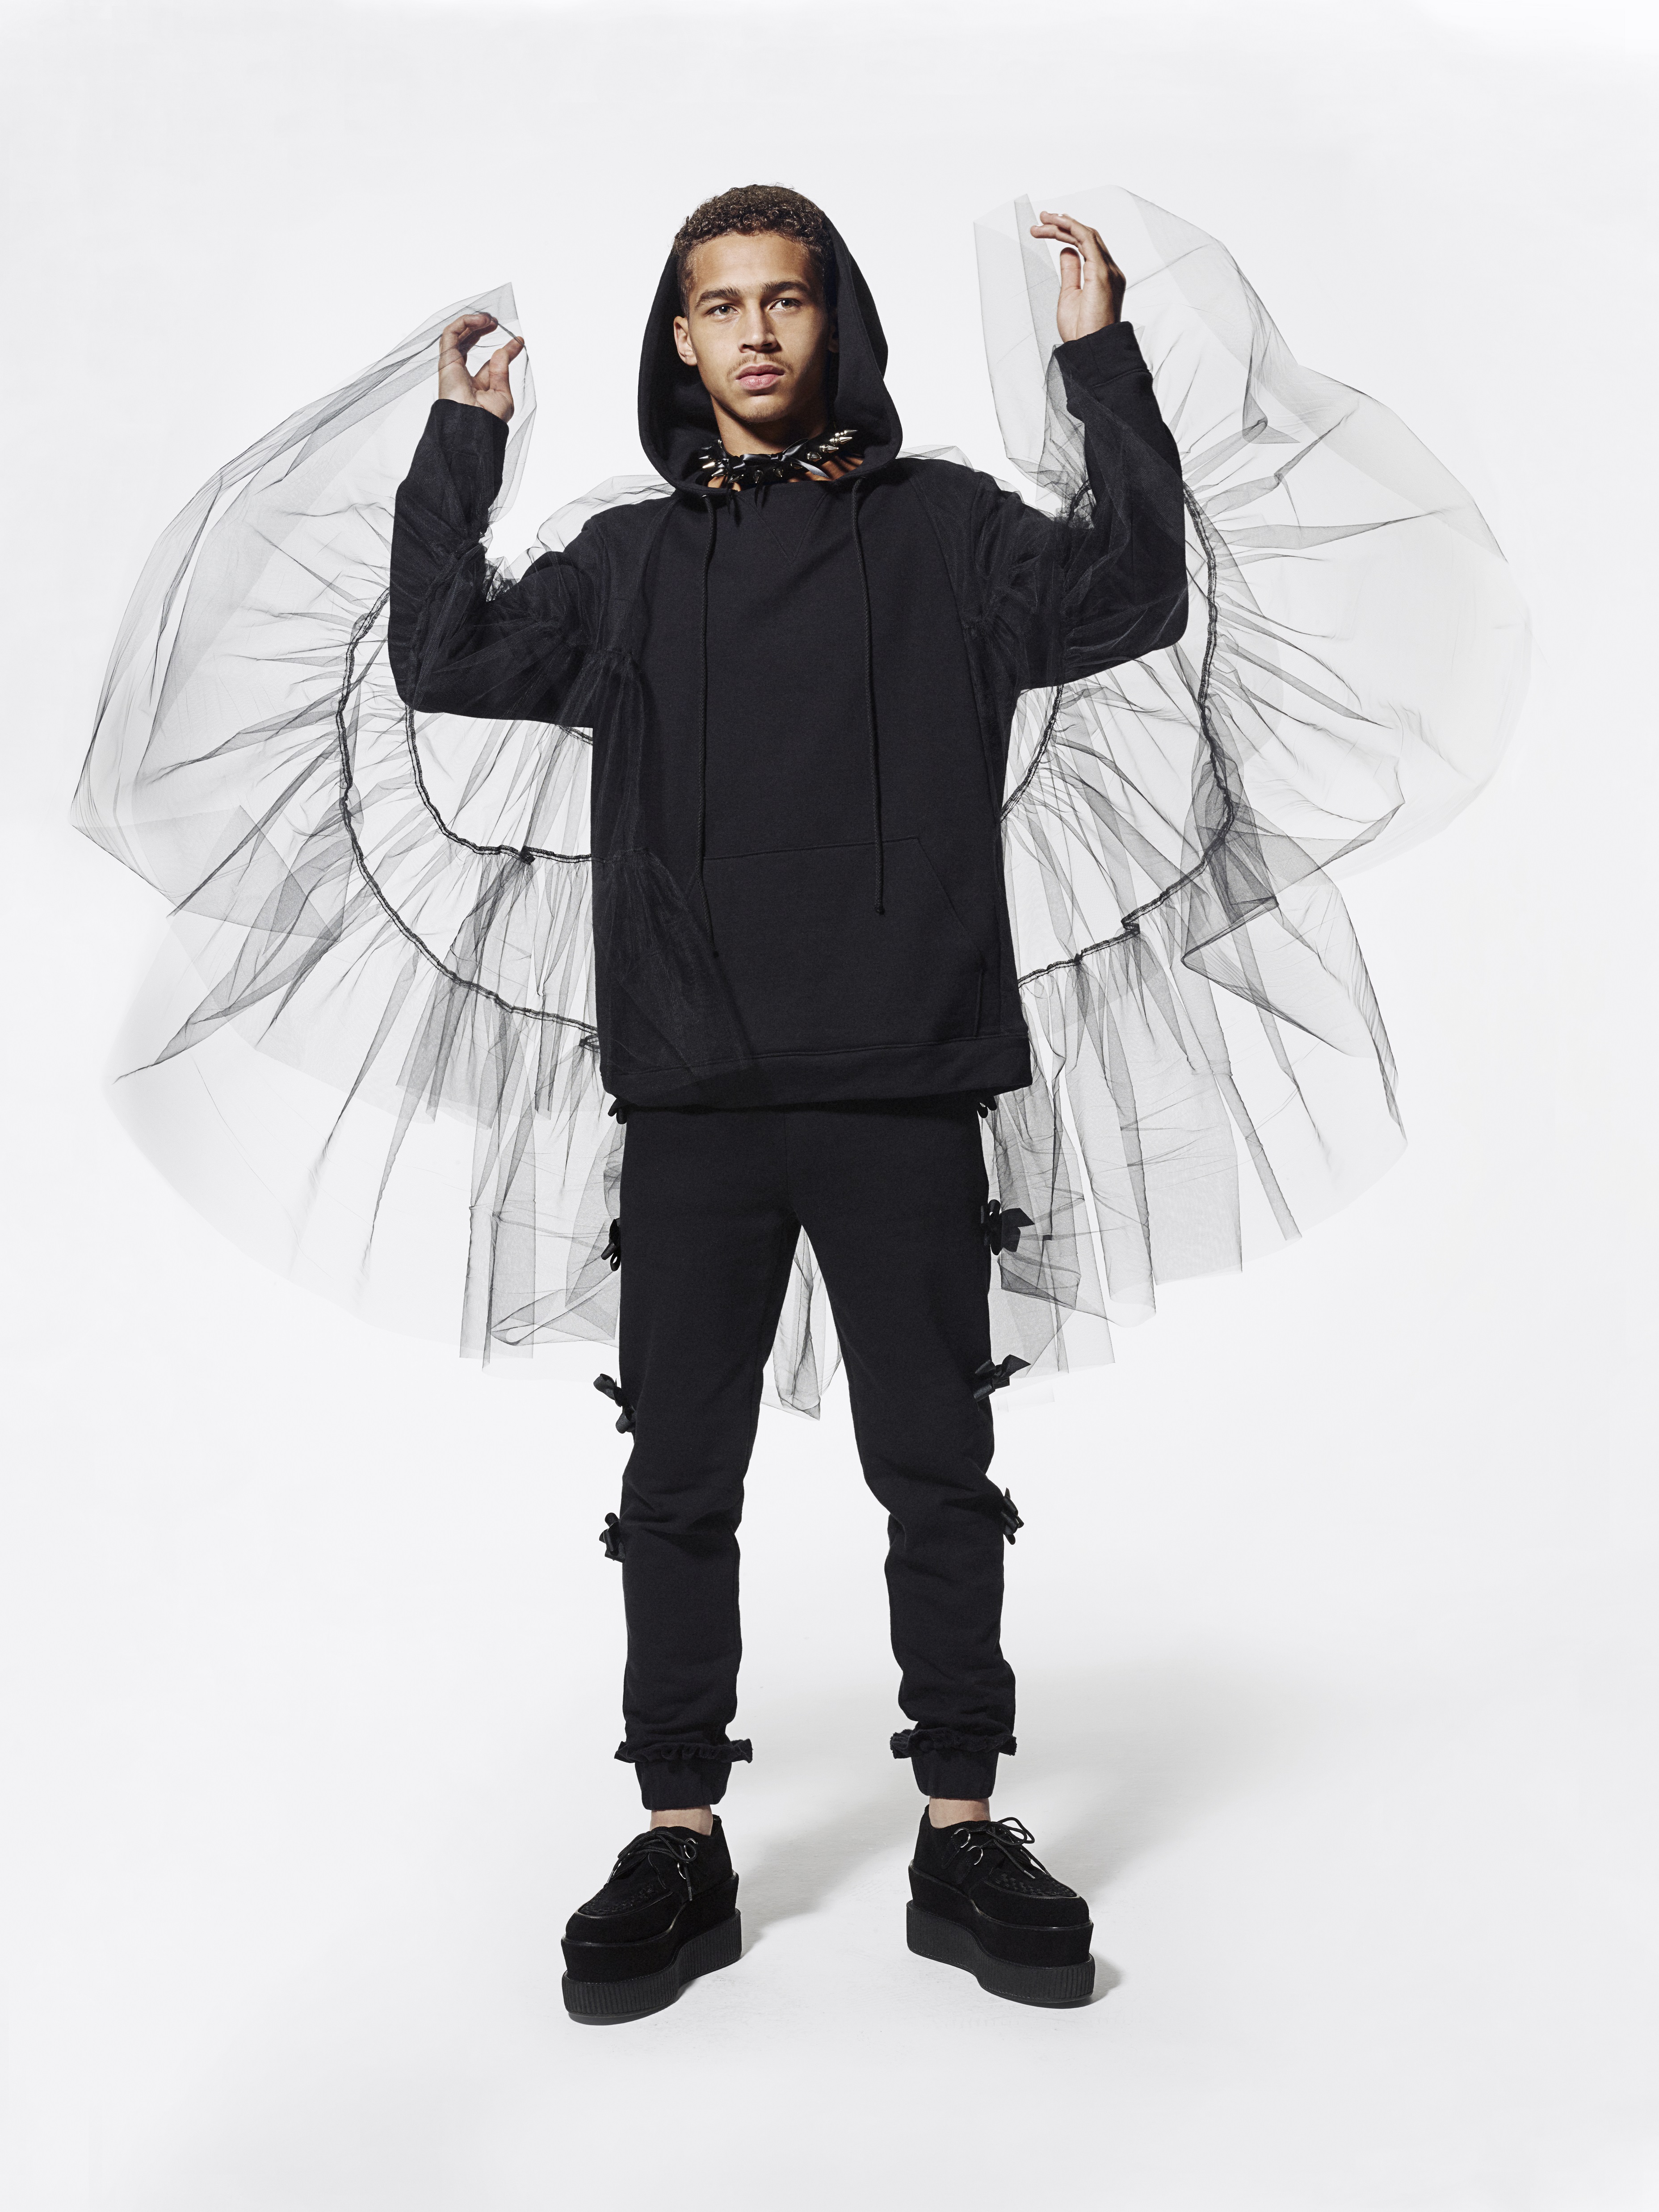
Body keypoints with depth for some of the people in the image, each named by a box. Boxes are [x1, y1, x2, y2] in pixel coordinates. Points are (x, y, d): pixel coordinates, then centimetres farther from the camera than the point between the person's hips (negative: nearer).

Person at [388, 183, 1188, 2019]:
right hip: (693, 1100, 2)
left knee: (937, 1470, 6)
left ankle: (963, 1835, 19)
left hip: (906, 1087, -1)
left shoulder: (945, 530, 10)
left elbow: (1130, 599, -3)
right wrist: (459, 445, 4)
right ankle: (680, 1845, 19)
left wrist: (1105, 367, -8)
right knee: (679, 1482, 6)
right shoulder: (628, 563, 15)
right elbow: (445, 666, 6)